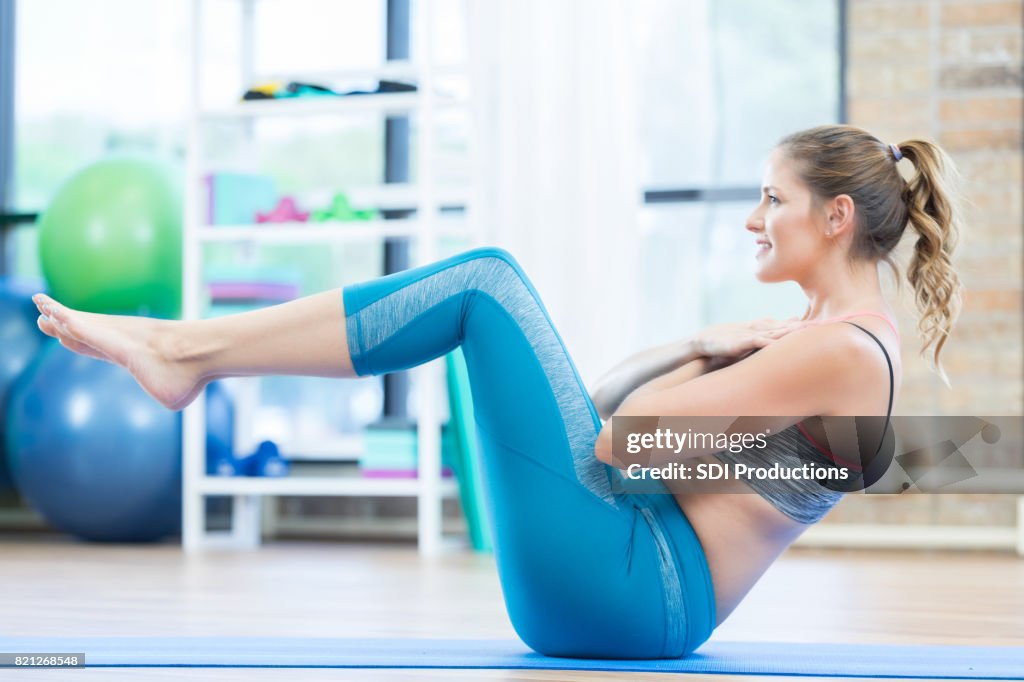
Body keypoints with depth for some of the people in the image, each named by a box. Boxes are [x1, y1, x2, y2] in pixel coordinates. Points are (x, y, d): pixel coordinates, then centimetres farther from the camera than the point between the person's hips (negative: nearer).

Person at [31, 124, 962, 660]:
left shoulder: (843, 350, -12)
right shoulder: (817, 341, 19)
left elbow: (623, 432, -16)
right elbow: (611, 393, 21)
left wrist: (709, 358, 1)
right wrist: (707, 349, 6)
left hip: (634, 589, -10)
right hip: (634, 599, 10)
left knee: (486, 282, -9)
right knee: (486, 291, 14)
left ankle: (187, 350, -6)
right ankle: (187, 352, 6)